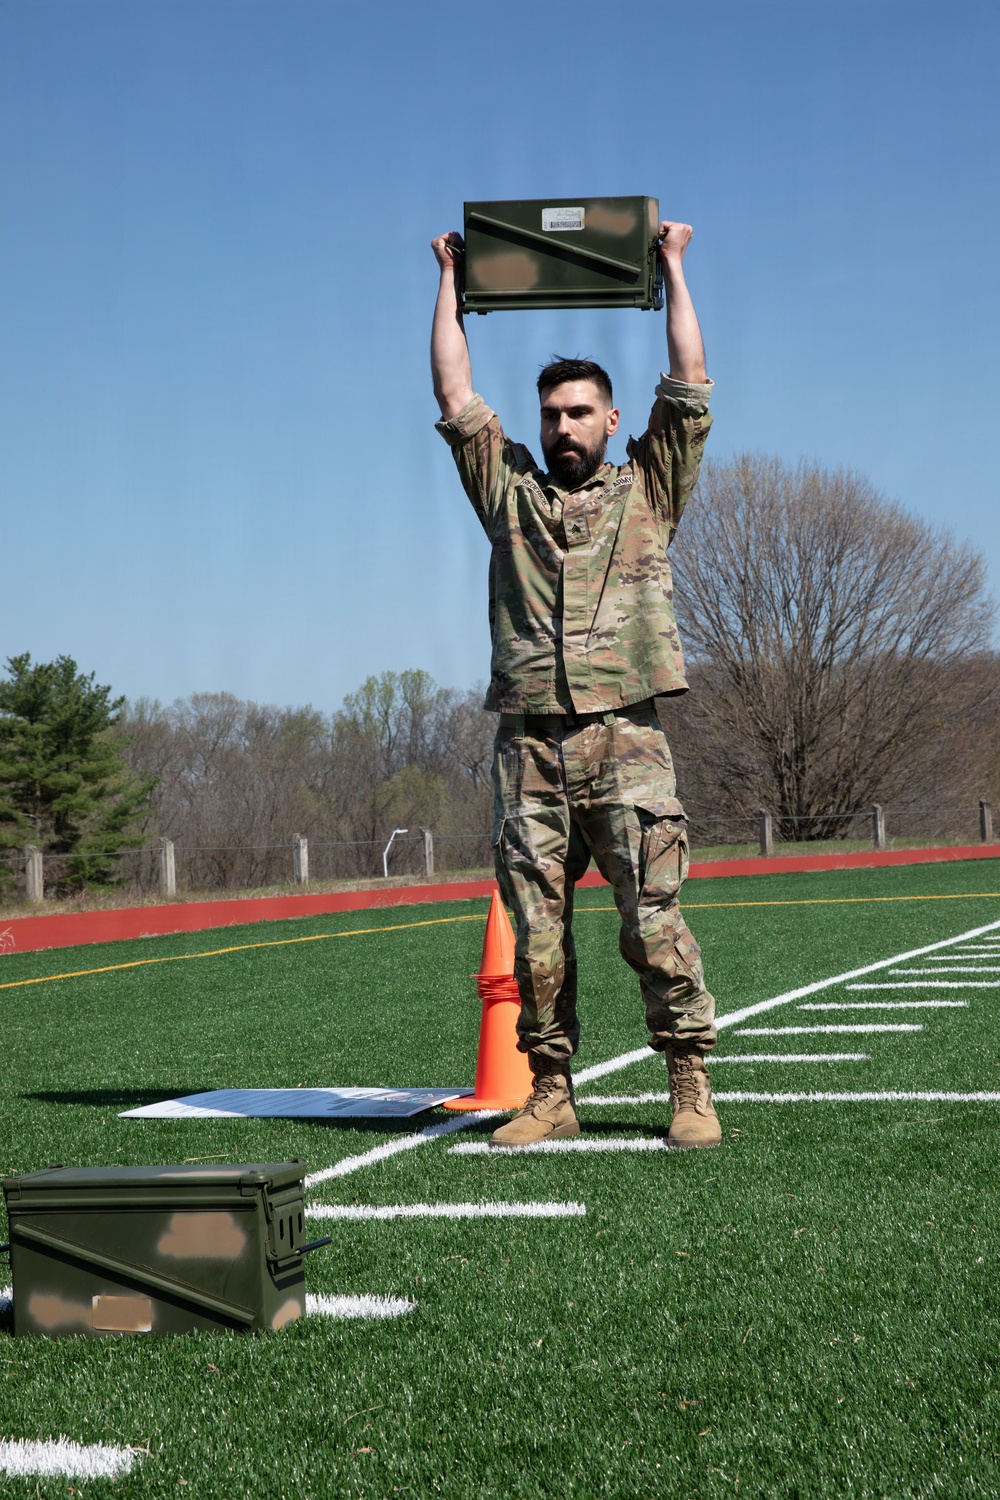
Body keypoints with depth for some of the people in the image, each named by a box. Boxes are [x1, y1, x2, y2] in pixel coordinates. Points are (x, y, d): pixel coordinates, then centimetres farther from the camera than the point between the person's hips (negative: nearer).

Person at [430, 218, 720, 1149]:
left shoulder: (647, 491, 15)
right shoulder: (509, 490, 20)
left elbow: (688, 386, 12)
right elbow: (454, 400, 18)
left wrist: (672, 268, 17)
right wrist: (451, 283, 23)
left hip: (624, 738, -2)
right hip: (528, 744, 3)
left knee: (654, 919, -7)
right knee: (535, 929, 2)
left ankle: (690, 1086, 0)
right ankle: (551, 1092, 8)